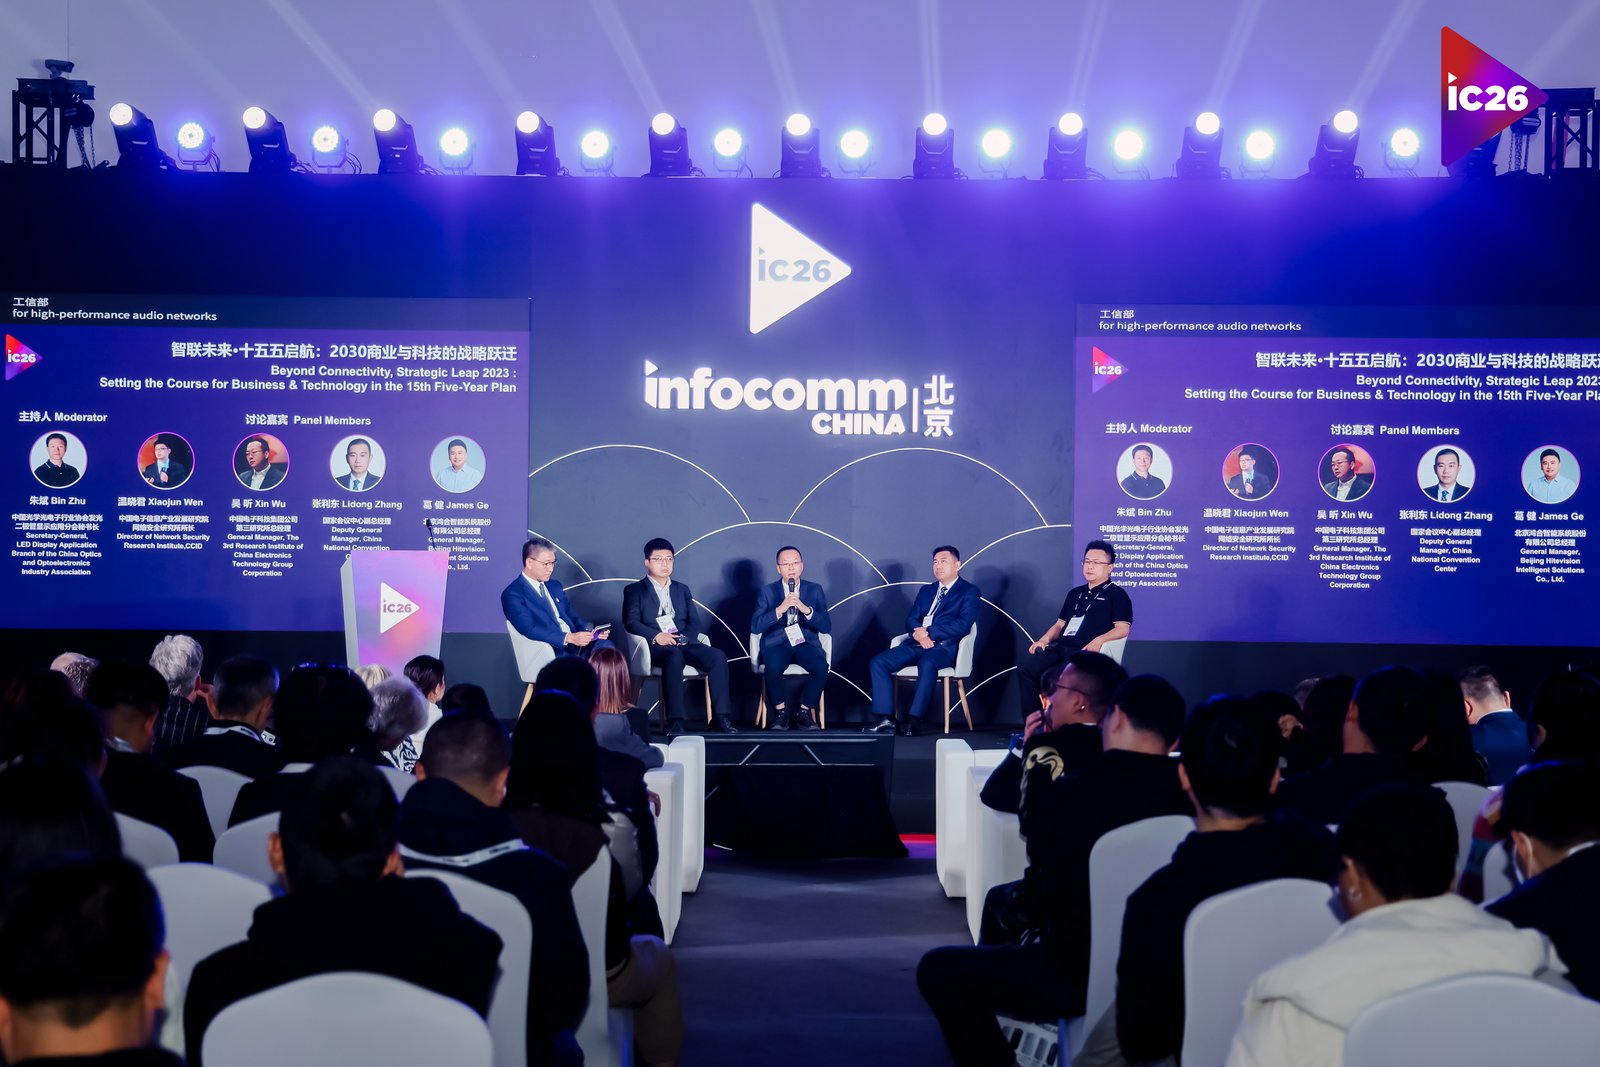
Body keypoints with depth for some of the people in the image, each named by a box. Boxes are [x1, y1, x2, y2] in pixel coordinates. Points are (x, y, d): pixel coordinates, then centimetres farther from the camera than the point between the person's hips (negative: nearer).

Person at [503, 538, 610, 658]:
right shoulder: (512, 595, -2)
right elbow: (530, 629, -14)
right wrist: (569, 638, -25)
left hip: (576, 641, 7)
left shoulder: (554, 586, 22)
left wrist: (593, 631, 2)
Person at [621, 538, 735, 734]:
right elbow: (630, 622, -2)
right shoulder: (634, 591, 12)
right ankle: (675, 721, -42)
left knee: (718, 656, -25)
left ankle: (721, 717, -27)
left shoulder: (682, 590, 25)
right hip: (656, 646, -4)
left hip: (685, 643, 4)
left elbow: (694, 622, 15)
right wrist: (656, 635, -19)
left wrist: (685, 637, -8)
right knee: (675, 656, -40)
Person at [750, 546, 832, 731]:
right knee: (772, 667, -34)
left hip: (805, 642, 1)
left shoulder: (815, 590, 9)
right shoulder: (768, 591, 7)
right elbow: (755, 627, -4)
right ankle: (780, 712, -11)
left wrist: (806, 609, -17)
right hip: (777, 643, -1)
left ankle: (804, 712, -11)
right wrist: (780, 610, -18)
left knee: (821, 667, -31)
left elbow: (826, 627, 0)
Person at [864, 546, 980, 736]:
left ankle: (911, 722, -38)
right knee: (878, 662, -16)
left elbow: (963, 625, -9)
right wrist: (918, 633, -9)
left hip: (943, 647, -6)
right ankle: (886, 720, -21)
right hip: (916, 644, 6)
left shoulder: (969, 591, 5)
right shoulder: (926, 590, 25)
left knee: (927, 663, -40)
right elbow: (911, 620, 16)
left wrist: (928, 633, -14)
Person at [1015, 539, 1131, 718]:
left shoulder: (1117, 594, 7)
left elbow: (1122, 629, -4)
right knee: (1025, 664, -21)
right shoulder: (1075, 593, 28)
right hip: (1060, 648, 7)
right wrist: (1045, 639, 9)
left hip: (1086, 653, -7)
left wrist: (1098, 640, -21)